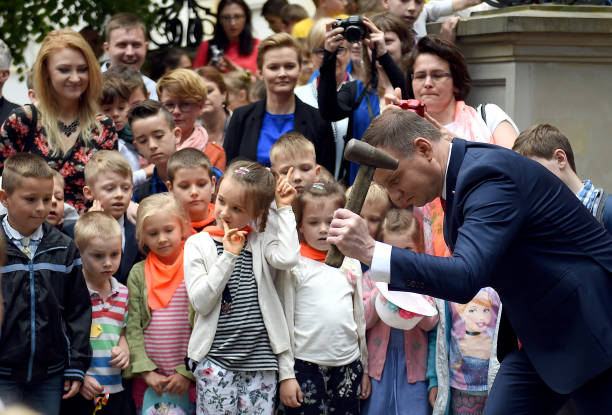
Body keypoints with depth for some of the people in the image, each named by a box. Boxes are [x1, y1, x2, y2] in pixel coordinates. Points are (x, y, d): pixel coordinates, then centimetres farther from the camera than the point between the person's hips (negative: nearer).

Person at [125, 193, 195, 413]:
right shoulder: (138, 273, 6)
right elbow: (132, 328, 2)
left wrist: (188, 372, -9)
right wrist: (147, 371, -8)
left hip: (189, 377, -2)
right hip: (148, 378, 2)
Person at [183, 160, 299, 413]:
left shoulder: (261, 240, 7)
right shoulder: (198, 244, 2)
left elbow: (288, 258, -16)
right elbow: (201, 302, -9)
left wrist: (284, 210, -7)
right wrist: (228, 256, -17)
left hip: (261, 361, 1)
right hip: (216, 361, -1)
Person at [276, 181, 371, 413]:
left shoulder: (351, 264, 9)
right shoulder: (294, 265, -4)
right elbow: (284, 319, -3)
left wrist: (365, 368, 16)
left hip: (348, 366, 4)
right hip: (306, 367, -4)